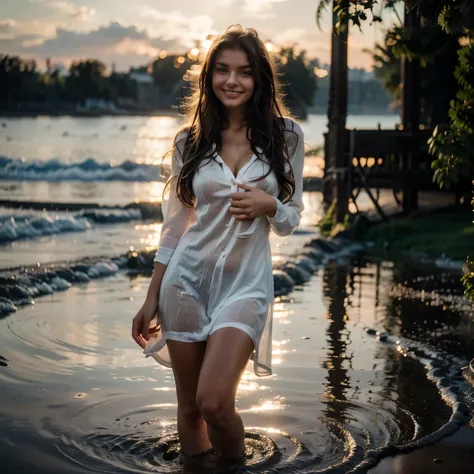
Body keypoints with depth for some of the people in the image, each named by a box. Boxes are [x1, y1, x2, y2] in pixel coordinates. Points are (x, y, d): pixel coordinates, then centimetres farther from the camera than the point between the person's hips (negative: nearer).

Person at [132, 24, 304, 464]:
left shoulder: (285, 136, 0)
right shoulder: (189, 141, 3)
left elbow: (291, 221, 7)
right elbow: (174, 225, 7)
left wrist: (269, 205, -16)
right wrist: (151, 300, 7)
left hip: (246, 283, -2)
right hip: (187, 278, 2)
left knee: (213, 402, -15)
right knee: (189, 406, 7)